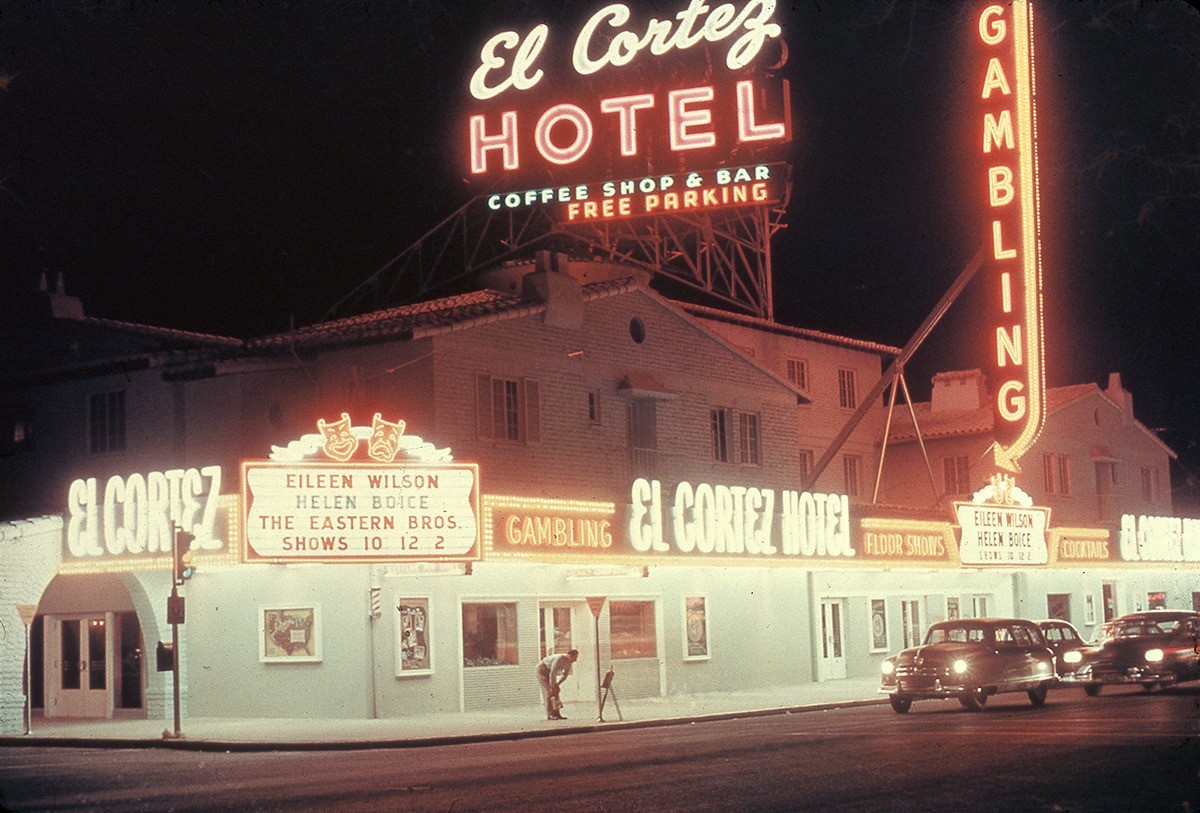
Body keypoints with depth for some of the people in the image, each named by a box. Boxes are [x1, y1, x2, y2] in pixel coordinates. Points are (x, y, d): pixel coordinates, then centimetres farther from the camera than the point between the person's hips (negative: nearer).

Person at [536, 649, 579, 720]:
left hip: (549, 672, 8)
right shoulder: (559, 659, -34)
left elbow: (565, 675, 4)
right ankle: (550, 715, -17)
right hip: (542, 669, -8)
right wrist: (552, 687, -28)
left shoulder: (569, 662, -7)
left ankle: (556, 714, 0)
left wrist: (558, 684, -7)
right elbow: (552, 673, -33)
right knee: (550, 692, -16)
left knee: (555, 692, 0)